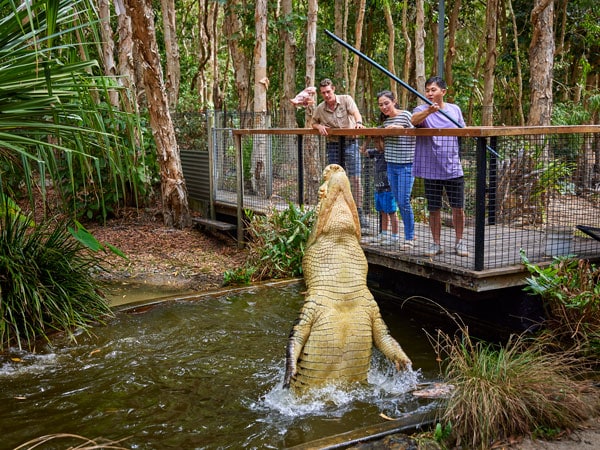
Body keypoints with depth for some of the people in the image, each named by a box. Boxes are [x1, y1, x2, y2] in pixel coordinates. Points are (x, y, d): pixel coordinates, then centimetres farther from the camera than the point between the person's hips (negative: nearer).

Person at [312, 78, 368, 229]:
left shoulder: (346, 99, -5)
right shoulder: (320, 108, 5)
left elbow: (355, 112, -21)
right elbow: (313, 123, 20)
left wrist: (358, 123, -44)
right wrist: (319, 126, -5)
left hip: (350, 142, -3)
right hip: (333, 145, 3)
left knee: (355, 178, -8)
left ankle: (359, 212, -3)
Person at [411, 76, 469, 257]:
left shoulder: (455, 109, 7)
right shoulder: (422, 110, -3)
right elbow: (414, 120, -27)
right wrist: (428, 111, -45)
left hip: (453, 168, 2)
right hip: (431, 169, -2)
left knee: (458, 208, 4)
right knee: (434, 209, 7)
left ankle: (459, 242, 21)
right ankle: (436, 243, 21)